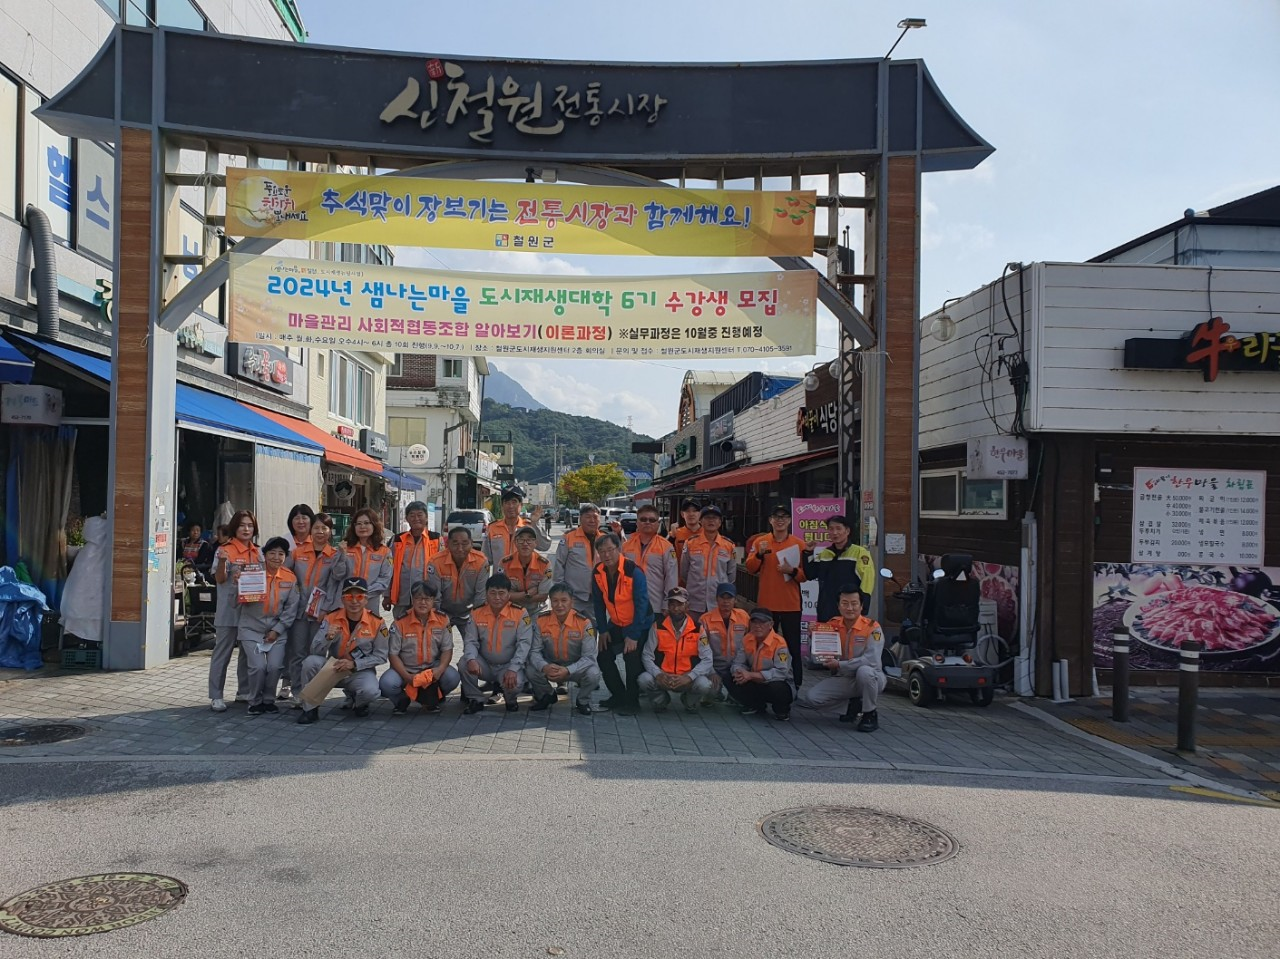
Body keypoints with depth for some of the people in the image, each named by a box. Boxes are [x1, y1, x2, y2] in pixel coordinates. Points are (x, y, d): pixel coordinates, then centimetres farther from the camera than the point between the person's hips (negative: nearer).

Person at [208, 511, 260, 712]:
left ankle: (244, 692, 23)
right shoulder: (225, 550, -5)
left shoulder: (258, 552, 10)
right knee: (222, 653, -2)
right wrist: (222, 562, -29)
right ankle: (216, 697, 1)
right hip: (229, 609, -5)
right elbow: (220, 579, -11)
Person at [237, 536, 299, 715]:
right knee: (258, 666, -13)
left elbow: (291, 608, 2)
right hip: (252, 629, -2)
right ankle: (255, 701, 12)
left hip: (277, 631, 2)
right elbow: (239, 601, -9)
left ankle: (269, 700, 17)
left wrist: (277, 630, -4)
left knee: (275, 666, -9)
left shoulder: (290, 578, -1)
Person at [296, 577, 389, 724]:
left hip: (360, 671, -2)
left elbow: (380, 656, -7)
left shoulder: (377, 623, -11)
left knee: (370, 691, -34)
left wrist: (353, 664, -20)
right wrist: (328, 637, -31)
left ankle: (355, 701, 8)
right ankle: (310, 709, -8)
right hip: (333, 668, 2)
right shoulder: (331, 618, -7)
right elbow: (315, 651, -9)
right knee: (311, 661, -27)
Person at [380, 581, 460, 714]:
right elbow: (393, 654, -8)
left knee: (452, 677, -27)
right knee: (387, 683, -31)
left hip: (432, 668, 1)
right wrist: (407, 677, -21)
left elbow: (447, 649, -3)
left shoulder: (442, 620, -6)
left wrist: (440, 669, -23)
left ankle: (431, 698, 7)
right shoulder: (401, 622, -11)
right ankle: (402, 699, 8)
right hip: (405, 669, -1)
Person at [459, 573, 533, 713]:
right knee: (465, 662, -25)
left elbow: (524, 643, -15)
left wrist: (513, 669, -26)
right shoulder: (477, 614, 0)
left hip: (508, 666, -3)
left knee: (515, 683, -33)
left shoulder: (520, 614, -10)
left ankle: (510, 700, 7)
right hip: (485, 665, 3)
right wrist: (471, 659, -27)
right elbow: (470, 641, -3)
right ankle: (475, 699, -1)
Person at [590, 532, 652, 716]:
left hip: (639, 624, -6)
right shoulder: (597, 572, -9)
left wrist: (633, 635, -23)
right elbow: (598, 603, 0)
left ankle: (631, 702, 0)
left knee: (632, 657, -16)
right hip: (615, 624, 6)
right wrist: (602, 630, -3)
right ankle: (619, 695, 21)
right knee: (604, 656, 2)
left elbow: (642, 604, -23)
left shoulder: (634, 571, -25)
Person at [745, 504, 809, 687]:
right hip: (766, 603, 1)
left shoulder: (799, 544, 3)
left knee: (793, 646, 0)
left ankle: (796, 684, 5)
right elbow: (751, 569, 0)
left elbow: (806, 574, 3)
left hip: (791, 604, -1)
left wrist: (792, 571, -16)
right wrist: (759, 554, -17)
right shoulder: (759, 541, 5)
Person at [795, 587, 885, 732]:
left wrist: (840, 664, -28)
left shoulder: (872, 627, -15)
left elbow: (871, 660, -28)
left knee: (864, 671, -39)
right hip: (843, 680, 5)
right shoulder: (832, 625, -1)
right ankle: (855, 702, 9)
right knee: (810, 696, -17)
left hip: (870, 679, -4)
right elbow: (817, 659, -2)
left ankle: (870, 715, -11)